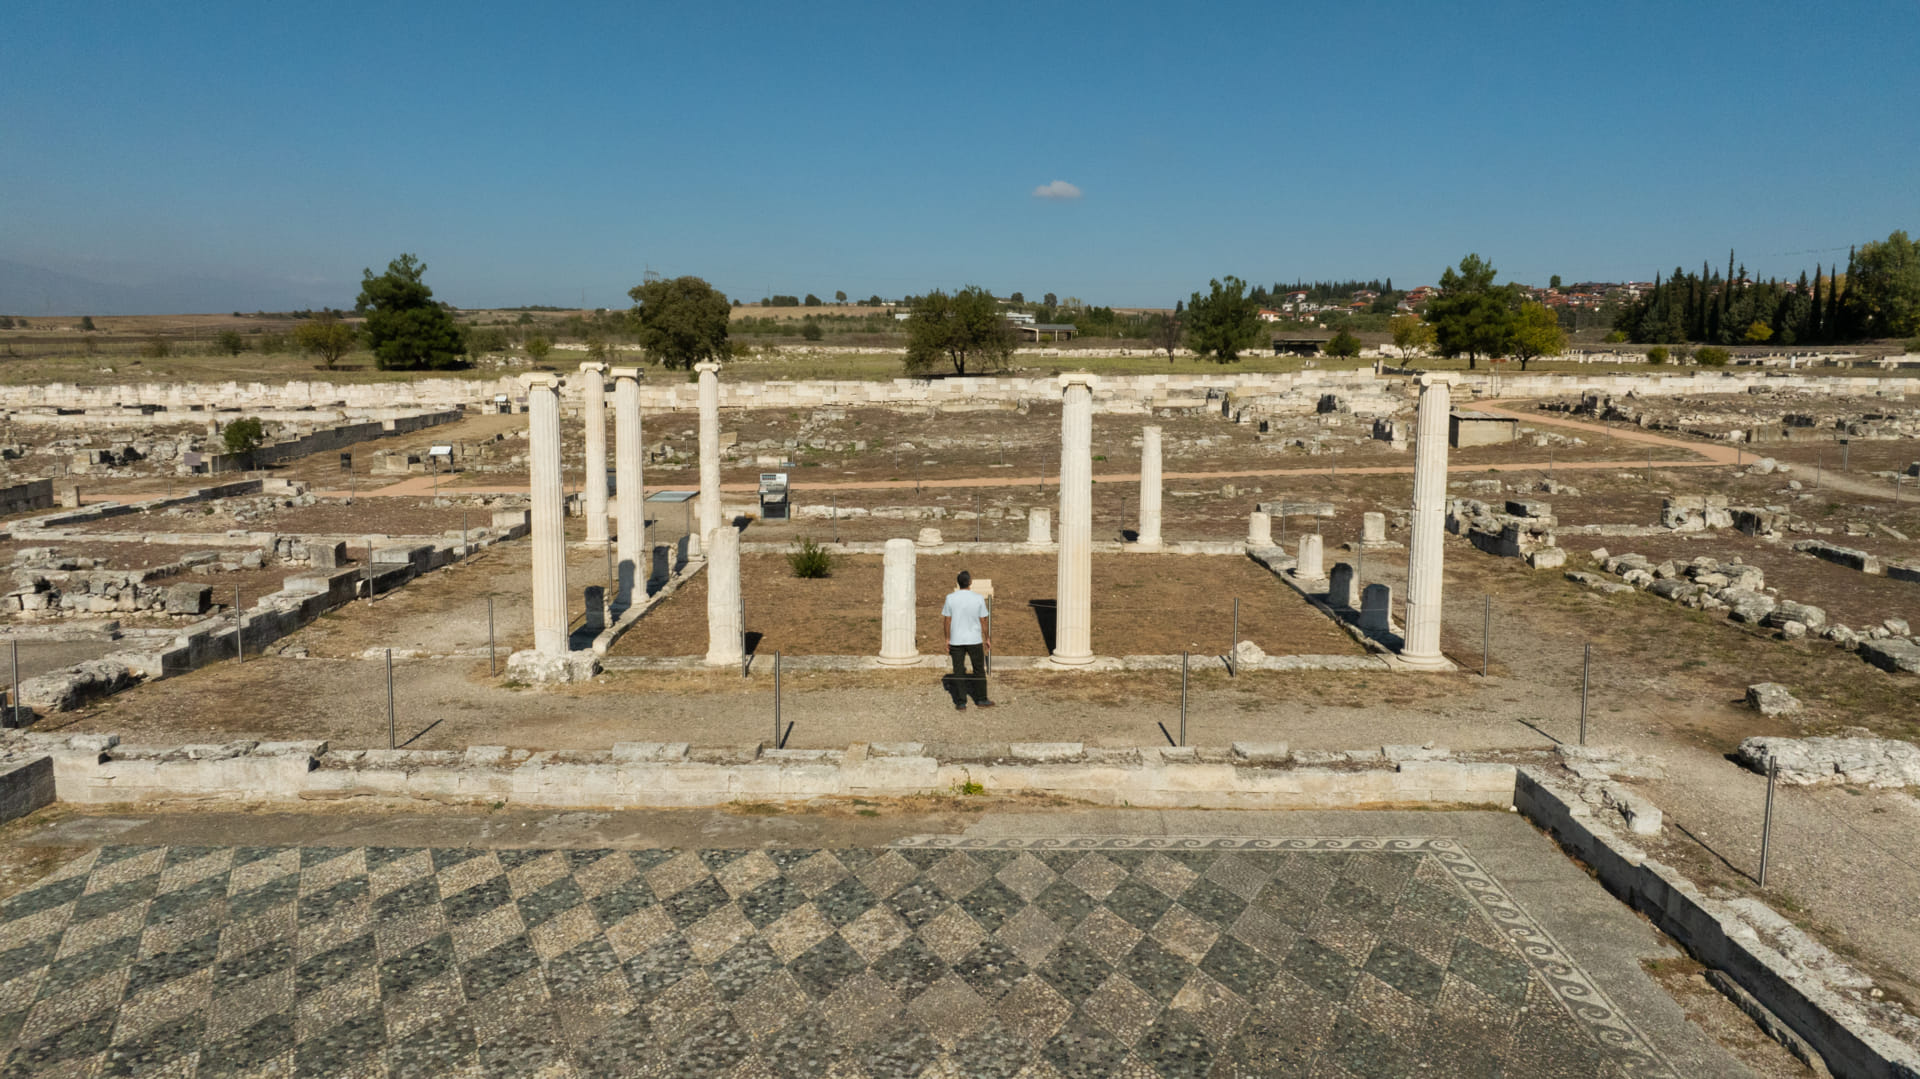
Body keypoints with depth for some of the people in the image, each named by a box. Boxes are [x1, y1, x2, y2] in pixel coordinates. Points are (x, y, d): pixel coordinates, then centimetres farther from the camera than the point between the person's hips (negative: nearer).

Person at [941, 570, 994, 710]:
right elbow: (983, 621, -4)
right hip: (974, 640, -1)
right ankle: (981, 699, 21)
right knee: (979, 670, 14)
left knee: (958, 671, 7)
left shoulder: (950, 598, -7)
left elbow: (947, 620, -3)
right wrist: (987, 639, 7)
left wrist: (947, 639, 6)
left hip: (956, 640, 1)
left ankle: (960, 703, 8)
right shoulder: (978, 598, -9)